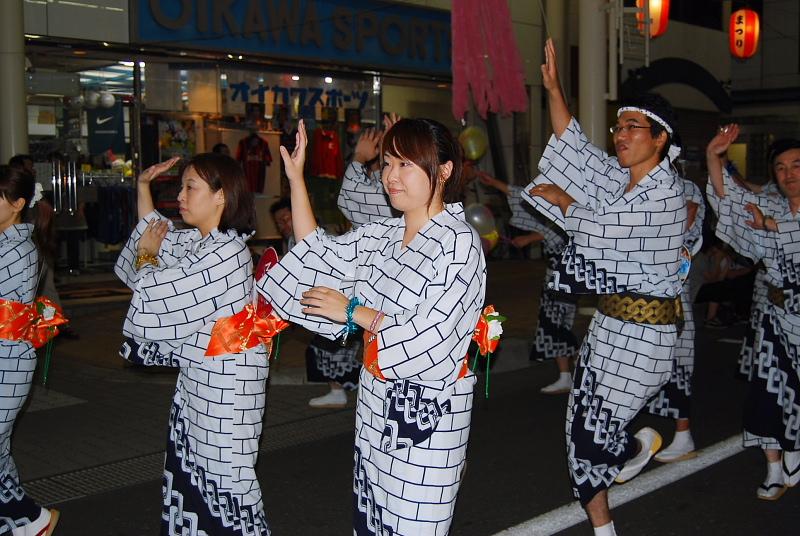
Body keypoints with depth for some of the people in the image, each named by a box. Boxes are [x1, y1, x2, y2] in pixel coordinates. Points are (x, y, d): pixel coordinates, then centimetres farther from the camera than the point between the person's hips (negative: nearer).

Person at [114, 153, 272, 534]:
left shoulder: (227, 251, -22)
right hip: (196, 375, 10)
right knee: (189, 472, 18)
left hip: (226, 381, -10)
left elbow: (155, 299, -20)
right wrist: (143, 186, 18)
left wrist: (147, 256, -2)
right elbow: (157, 234, 29)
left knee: (223, 474, -1)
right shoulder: (195, 242, 7)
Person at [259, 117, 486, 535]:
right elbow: (318, 254, 13)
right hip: (375, 399, 7)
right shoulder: (384, 236, 7)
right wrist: (296, 179, 7)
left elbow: (429, 337, -21)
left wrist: (352, 311, -13)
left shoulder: (458, 243, -16)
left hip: (427, 409, -7)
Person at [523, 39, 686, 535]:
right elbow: (574, 145, 9)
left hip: (644, 332, -8)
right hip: (608, 322, 8)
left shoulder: (667, 194, -16)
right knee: (581, 433, 9)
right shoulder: (619, 178, 7)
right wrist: (554, 88, 1)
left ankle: (643, 444, 27)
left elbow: (595, 230, -16)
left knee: (591, 438, -7)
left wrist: (561, 200, 1)